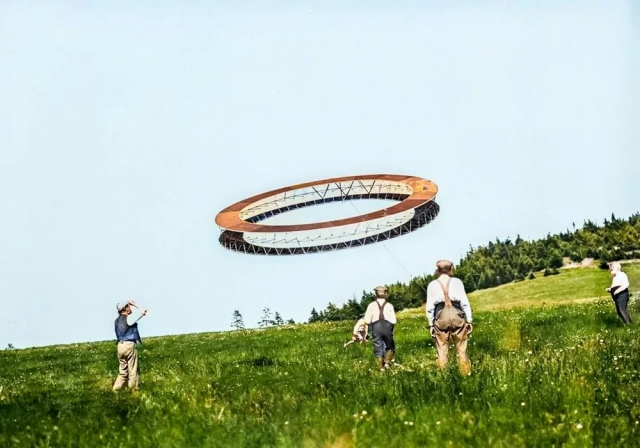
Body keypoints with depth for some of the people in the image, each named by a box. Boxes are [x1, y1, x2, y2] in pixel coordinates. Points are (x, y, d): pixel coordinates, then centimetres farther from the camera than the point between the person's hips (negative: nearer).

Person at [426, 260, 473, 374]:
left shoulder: (432, 285, 8)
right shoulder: (457, 281, 6)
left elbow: (429, 307, 5)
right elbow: (465, 302, 2)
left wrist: (431, 324, 9)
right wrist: (469, 320, 4)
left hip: (440, 316, 1)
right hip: (456, 314, 0)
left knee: (442, 351, 4)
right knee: (462, 350, 4)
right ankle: (466, 374, 2)